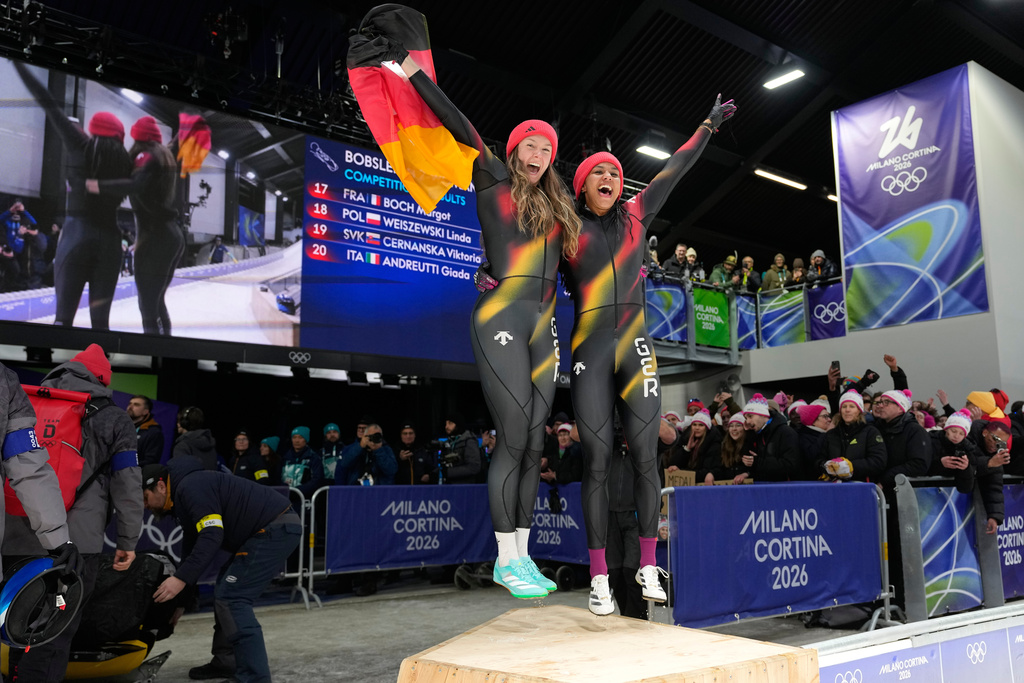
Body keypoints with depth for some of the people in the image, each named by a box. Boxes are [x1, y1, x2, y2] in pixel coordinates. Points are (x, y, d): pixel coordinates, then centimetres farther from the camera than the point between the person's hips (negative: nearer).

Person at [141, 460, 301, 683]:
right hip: (274, 529, 11)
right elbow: (194, 546, 25)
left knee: (231, 597, -12)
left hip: (278, 529, -11)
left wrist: (181, 579, -22)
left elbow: (212, 537, -22)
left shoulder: (191, 486, -12)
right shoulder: (182, 497, 20)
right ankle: (226, 662, 28)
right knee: (225, 591, 18)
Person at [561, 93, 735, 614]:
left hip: (636, 347, 2)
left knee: (645, 458, -2)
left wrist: (708, 126, 30)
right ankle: (599, 579, 2)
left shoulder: (635, 217, 16)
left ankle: (648, 568, 9)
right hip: (589, 353, -2)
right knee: (597, 463, -3)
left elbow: (673, 170, 22)